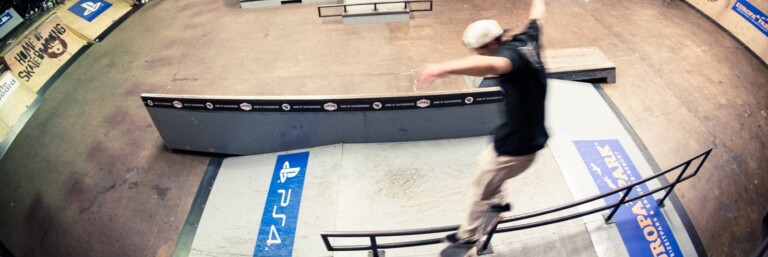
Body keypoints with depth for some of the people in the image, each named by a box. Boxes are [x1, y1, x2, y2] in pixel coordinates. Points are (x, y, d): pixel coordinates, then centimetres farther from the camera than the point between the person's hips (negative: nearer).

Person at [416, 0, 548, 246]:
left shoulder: (512, 51, -29)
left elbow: (491, 64, -55)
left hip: (516, 146, -9)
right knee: (485, 161, 32)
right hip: (527, 136, 10)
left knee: (481, 188, 11)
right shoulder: (527, 40, -1)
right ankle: (498, 201, 55)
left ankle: (468, 235, 33)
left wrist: (444, 67, -69)